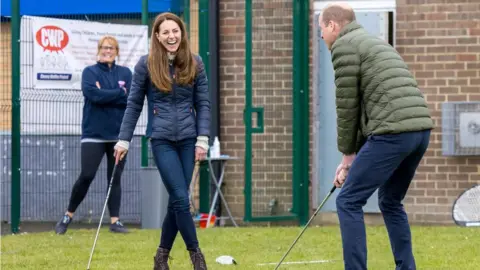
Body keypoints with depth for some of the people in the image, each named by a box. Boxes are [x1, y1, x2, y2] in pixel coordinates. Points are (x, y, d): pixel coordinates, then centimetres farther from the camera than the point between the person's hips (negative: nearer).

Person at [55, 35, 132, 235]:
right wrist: (119, 93, -10)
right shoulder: (90, 72, 3)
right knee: (86, 176, -8)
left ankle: (115, 221, 4)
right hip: (93, 134, -2)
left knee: (115, 178, 3)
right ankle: (68, 216, 6)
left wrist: (104, 94, -11)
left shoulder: (125, 73, 8)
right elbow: (93, 94, -15)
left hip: (118, 134, 2)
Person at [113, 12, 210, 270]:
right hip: (162, 139, -2)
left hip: (188, 139, 2)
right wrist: (124, 140, 2)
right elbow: (134, 104, 3)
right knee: (181, 198, -9)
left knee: (176, 200, 5)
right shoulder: (146, 64, -2)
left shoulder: (194, 63, 3)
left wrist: (203, 139, -3)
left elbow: (203, 103, 5)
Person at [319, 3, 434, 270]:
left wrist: (348, 153, 11)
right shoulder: (375, 43, 29)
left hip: (393, 132, -9)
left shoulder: (344, 45, 0)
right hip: (420, 128, 9)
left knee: (348, 202, -1)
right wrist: (354, 154, 25)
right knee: (391, 202, 23)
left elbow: (347, 106, -1)